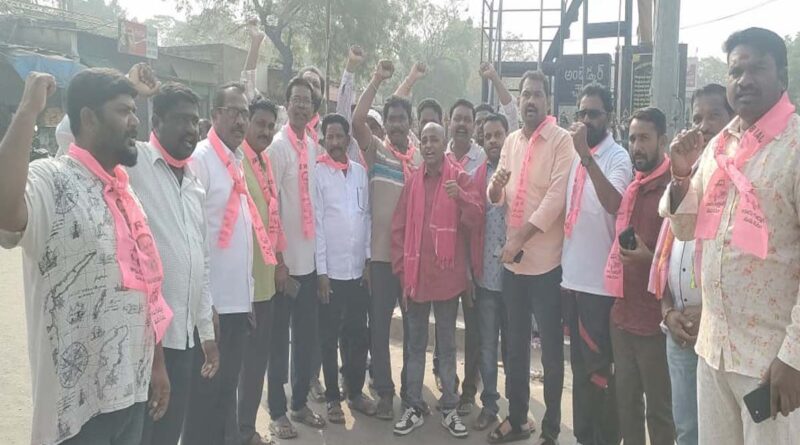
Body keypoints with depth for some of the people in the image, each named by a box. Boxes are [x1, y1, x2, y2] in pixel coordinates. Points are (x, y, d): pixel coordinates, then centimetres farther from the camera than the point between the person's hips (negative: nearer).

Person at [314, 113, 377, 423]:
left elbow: (367, 218, 9)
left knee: (359, 335, 12)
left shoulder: (360, 172, 7)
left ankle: (356, 392, 28)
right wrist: (321, 271, -10)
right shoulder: (317, 173, -6)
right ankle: (333, 398, 21)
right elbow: (316, 223, -8)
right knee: (330, 339, 8)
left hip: (358, 269, 4)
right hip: (331, 270, -4)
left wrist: (368, 261, 4)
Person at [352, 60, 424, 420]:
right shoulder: (376, 150, 1)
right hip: (382, 251, -3)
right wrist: (376, 81, -15)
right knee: (379, 323, 3)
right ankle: (384, 391, 16)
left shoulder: (423, 156, 9)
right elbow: (356, 121, -16)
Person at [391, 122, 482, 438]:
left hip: (448, 274, -2)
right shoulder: (412, 181, 6)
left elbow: (474, 219, -12)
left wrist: (461, 197, -31)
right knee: (415, 344, 10)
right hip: (416, 275, 2)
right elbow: (398, 227, 6)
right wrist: (401, 269, 1)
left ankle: (449, 409, 20)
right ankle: (414, 407, 21)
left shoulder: (461, 178, -1)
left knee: (447, 344, 9)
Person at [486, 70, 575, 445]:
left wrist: (521, 237, -20)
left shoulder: (561, 140, -7)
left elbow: (557, 196, -17)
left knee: (551, 349, 6)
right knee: (515, 344, 15)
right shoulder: (511, 141, 12)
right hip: (511, 259, 6)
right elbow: (498, 197, 13)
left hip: (546, 260, -6)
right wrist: (495, 187, -11)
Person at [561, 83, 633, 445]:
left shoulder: (618, 158, -10)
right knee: (579, 365, 16)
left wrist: (586, 155, -33)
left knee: (599, 368, 1)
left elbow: (613, 204, -29)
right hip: (572, 277, 7)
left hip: (599, 281, -7)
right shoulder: (575, 157, 12)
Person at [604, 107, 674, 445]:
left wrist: (650, 258, -26)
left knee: (658, 408, 7)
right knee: (626, 403, 16)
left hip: (653, 317, -7)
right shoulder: (631, 187, 11)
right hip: (622, 313, 7)